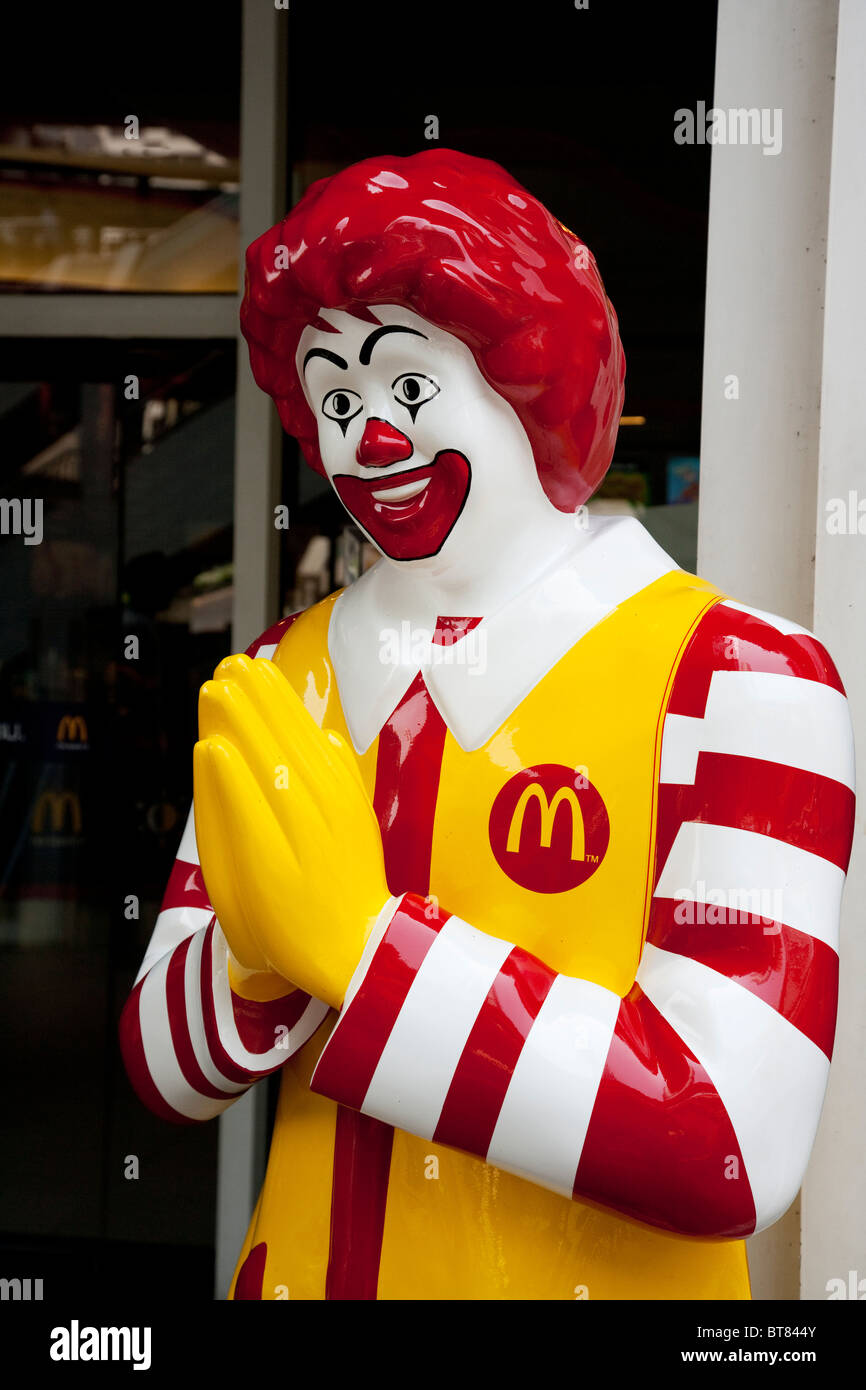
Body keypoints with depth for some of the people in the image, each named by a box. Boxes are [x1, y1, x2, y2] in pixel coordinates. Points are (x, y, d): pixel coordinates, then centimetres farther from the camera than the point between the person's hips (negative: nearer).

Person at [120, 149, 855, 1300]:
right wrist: (255, 954, -21)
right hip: (304, 1268, 4)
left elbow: (739, 1149, -25)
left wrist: (357, 940, -26)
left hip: (586, 1275, -4)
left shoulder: (737, 675, -16)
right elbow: (166, 1068, 0)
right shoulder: (280, 678, -1)